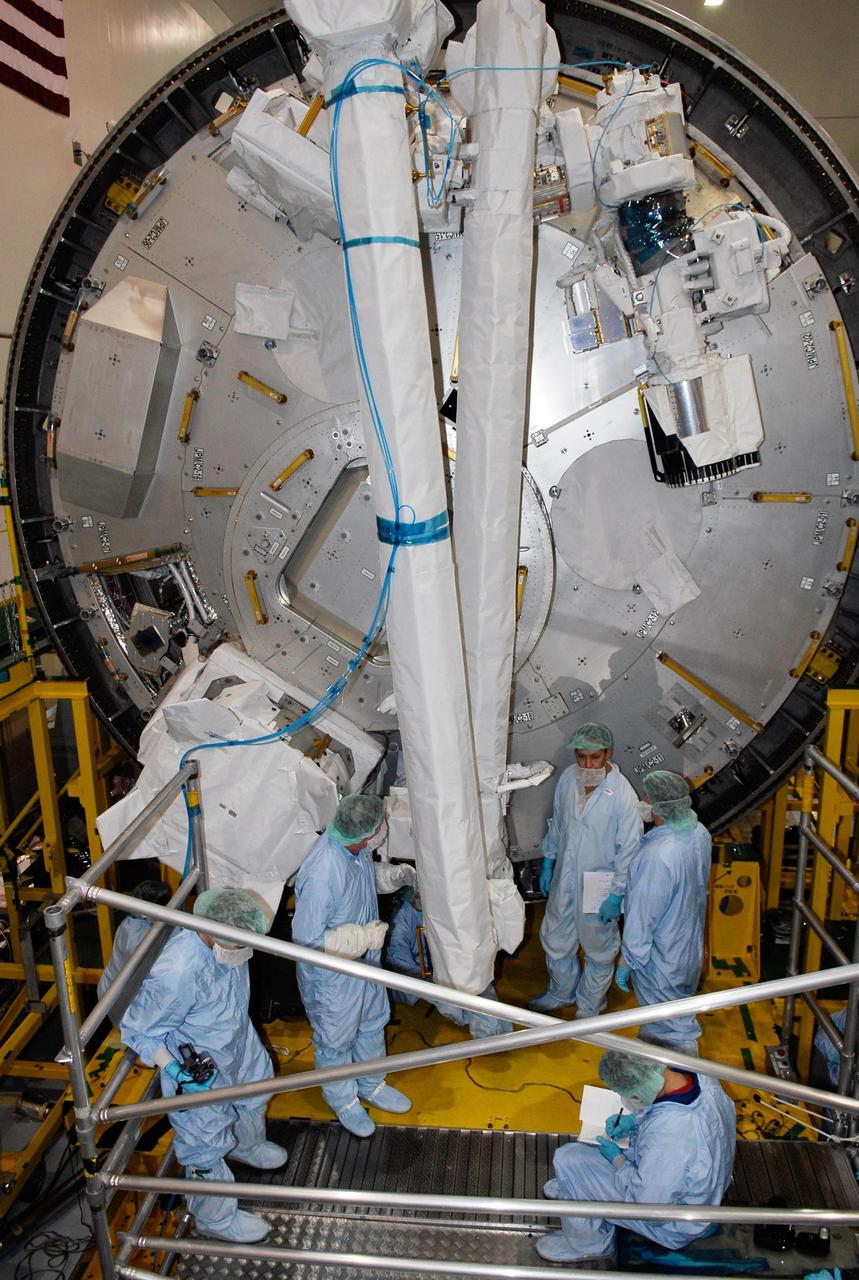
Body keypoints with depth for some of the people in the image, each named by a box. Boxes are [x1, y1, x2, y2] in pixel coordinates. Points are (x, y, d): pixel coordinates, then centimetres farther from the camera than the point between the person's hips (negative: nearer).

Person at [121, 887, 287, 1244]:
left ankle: (247, 1145, 64)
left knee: (257, 1084, 31)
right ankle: (216, 1218, 41)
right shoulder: (176, 973, -44)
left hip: (237, 1039, 8)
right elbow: (138, 1031, -27)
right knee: (208, 1143, 13)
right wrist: (175, 1071, -33)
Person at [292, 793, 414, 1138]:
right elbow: (307, 939, -30)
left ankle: (371, 1084, 54)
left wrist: (396, 874, -9)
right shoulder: (319, 877, -41)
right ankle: (342, 1100, 47)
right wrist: (363, 937, -27)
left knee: (373, 1020, 27)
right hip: (331, 974, -7)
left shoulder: (354, 847, -17)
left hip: (364, 959, 8)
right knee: (335, 1038, 19)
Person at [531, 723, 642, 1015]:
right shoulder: (567, 778, -10)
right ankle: (561, 992, 48)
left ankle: (590, 1004, 42)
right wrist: (547, 862, 11)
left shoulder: (623, 795, -26)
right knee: (555, 937, 22)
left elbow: (629, 849, -18)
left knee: (598, 948, 17)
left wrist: (616, 894, -15)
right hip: (564, 878, 5)